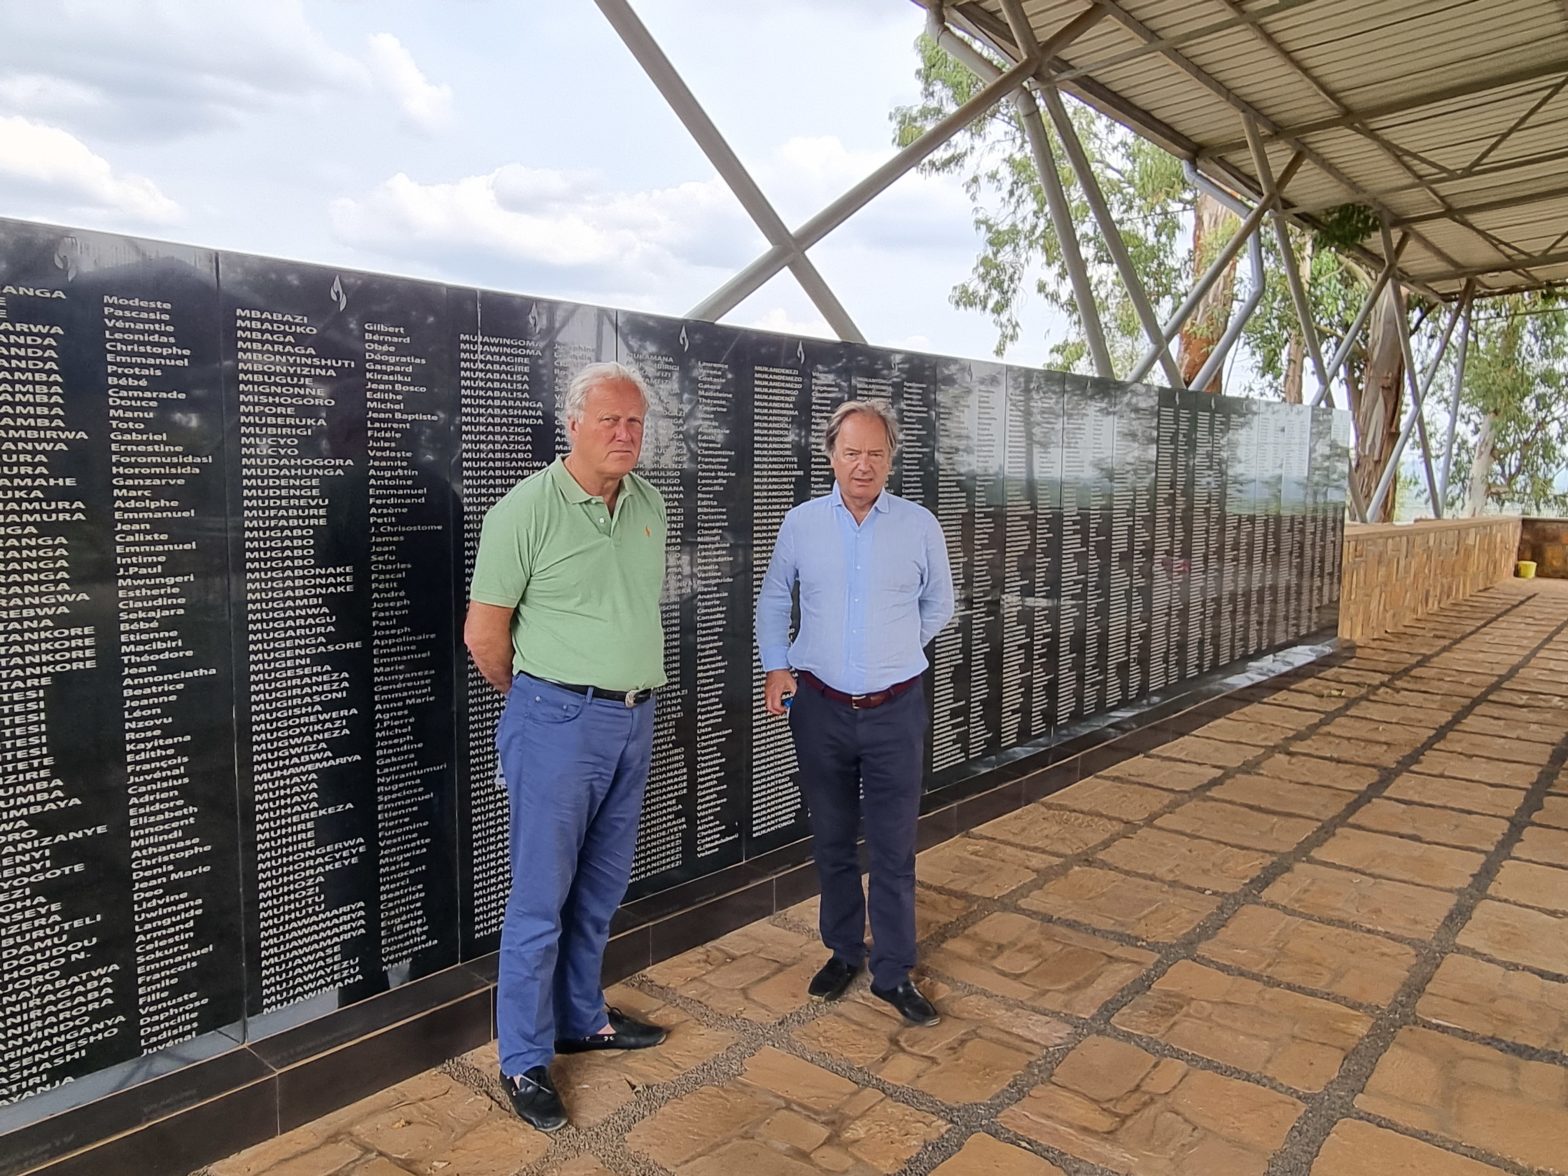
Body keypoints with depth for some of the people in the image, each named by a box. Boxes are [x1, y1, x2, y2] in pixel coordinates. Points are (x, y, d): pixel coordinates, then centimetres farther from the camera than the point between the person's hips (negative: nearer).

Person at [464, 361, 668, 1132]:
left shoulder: (649, 506, 7)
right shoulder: (527, 510, -13)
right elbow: (483, 634, -8)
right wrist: (537, 698, 5)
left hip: (634, 720, 6)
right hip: (560, 722, -6)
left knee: (601, 889, 19)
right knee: (541, 897, 4)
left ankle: (583, 1019, 37)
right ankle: (524, 1060, 19)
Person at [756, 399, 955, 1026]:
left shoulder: (920, 526, -2)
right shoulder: (800, 523, 0)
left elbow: (938, 604, 12)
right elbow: (773, 600, 14)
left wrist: (895, 652, 9)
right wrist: (775, 667, 3)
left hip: (896, 710, -1)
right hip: (820, 708, 1)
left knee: (894, 849, 3)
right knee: (832, 841, 14)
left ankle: (893, 973, 18)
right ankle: (844, 952, 32)